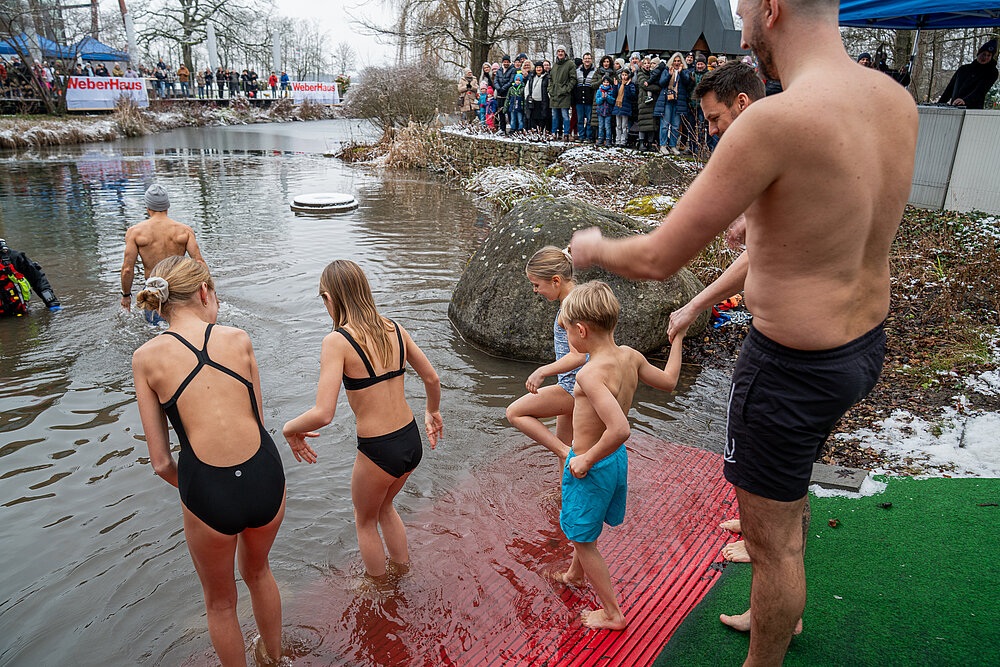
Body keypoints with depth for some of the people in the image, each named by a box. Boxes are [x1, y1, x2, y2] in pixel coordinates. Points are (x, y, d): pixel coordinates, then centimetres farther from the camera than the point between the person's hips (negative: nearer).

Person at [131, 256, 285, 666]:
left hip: (207, 493, -2)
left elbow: (161, 463, 0)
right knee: (257, 571, 35)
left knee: (220, 601, 28)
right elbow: (257, 421, 6)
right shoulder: (238, 339, 1)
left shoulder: (146, 358, -2)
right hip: (266, 478, 3)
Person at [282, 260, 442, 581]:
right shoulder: (394, 329, 0)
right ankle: (401, 568, 52)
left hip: (378, 453, -6)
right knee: (384, 506, 35)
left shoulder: (338, 341, -18)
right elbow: (432, 379, 10)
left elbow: (323, 414, -24)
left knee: (365, 521, 26)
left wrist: (290, 429, -3)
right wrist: (433, 412, 29)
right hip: (412, 442, 6)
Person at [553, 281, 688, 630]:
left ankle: (612, 613, 28)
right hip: (616, 458, 9)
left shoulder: (590, 373, -32)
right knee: (584, 528, 31)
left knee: (583, 539, 13)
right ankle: (574, 575, 55)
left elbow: (620, 429, -41)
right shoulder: (630, 356, -8)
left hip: (591, 466, -8)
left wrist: (587, 460, -26)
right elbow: (668, 381, 9)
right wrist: (677, 337, 18)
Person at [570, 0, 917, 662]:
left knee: (771, 537, 14)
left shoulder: (774, 119, -28)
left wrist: (595, 249, -1)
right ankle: (783, 613, 57)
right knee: (787, 486, 32)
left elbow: (658, 259, -24)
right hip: (864, 344, 9)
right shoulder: (899, 102, -1)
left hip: (790, 368, -9)